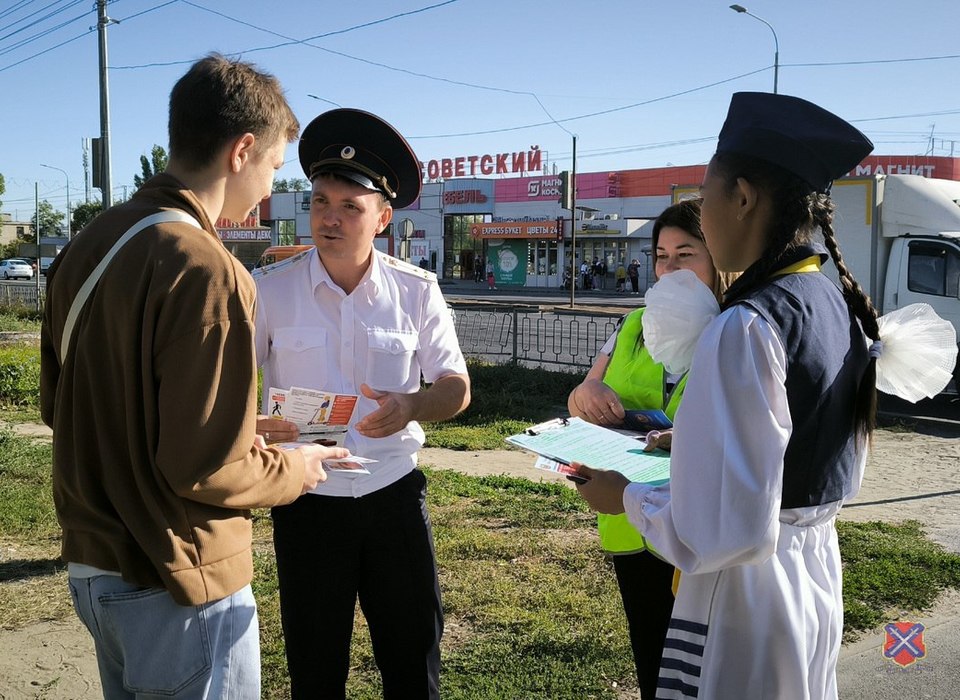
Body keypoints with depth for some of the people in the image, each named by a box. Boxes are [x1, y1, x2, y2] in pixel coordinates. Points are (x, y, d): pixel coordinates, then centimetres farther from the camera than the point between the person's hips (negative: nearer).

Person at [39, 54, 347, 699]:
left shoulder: (88, 247, 2)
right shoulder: (205, 271, -24)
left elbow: (57, 405, 11)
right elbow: (203, 468, -25)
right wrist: (290, 471, -5)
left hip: (90, 563, 8)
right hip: (177, 588, -8)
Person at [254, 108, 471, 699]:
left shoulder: (417, 291, -4)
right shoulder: (271, 291, -7)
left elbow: (456, 388, -1)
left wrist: (411, 406, -23)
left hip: (395, 494, 1)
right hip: (307, 500, 0)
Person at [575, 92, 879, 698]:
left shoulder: (746, 327, -25)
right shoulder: (839, 306, 2)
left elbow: (729, 530, -27)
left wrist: (627, 498, -11)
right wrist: (694, 442, 14)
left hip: (747, 600, -9)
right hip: (818, 577, 9)